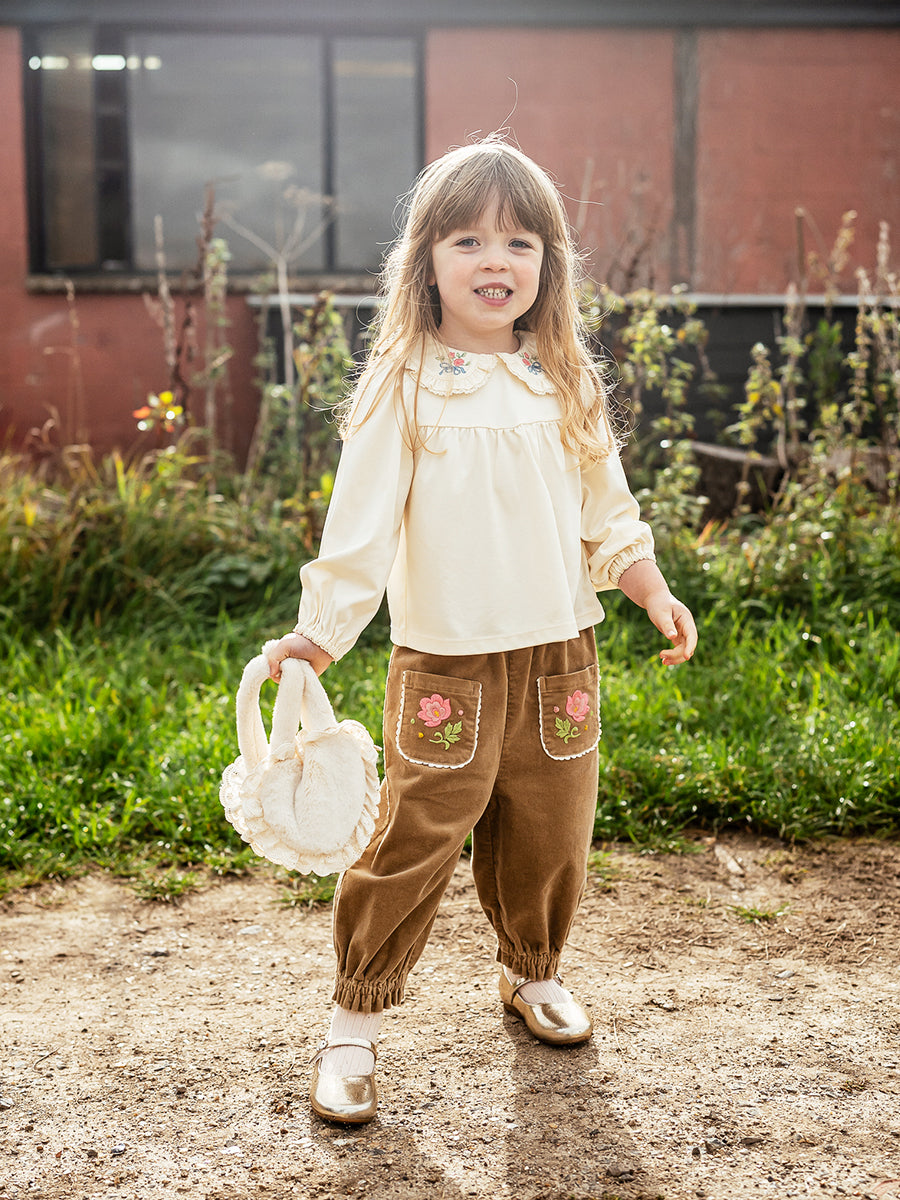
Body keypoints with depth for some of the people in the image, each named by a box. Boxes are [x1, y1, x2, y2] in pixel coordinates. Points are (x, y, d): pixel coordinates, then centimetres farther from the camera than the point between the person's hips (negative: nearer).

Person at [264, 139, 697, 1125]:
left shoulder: (567, 386, 7)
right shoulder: (402, 388, -7)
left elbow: (606, 509, 15)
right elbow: (358, 522, -11)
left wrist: (655, 592, 7)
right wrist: (316, 636, -18)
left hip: (558, 657, 4)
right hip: (445, 665, -4)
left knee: (551, 837, 15)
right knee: (412, 847, -3)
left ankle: (532, 974, 41)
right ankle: (355, 1021, 15)